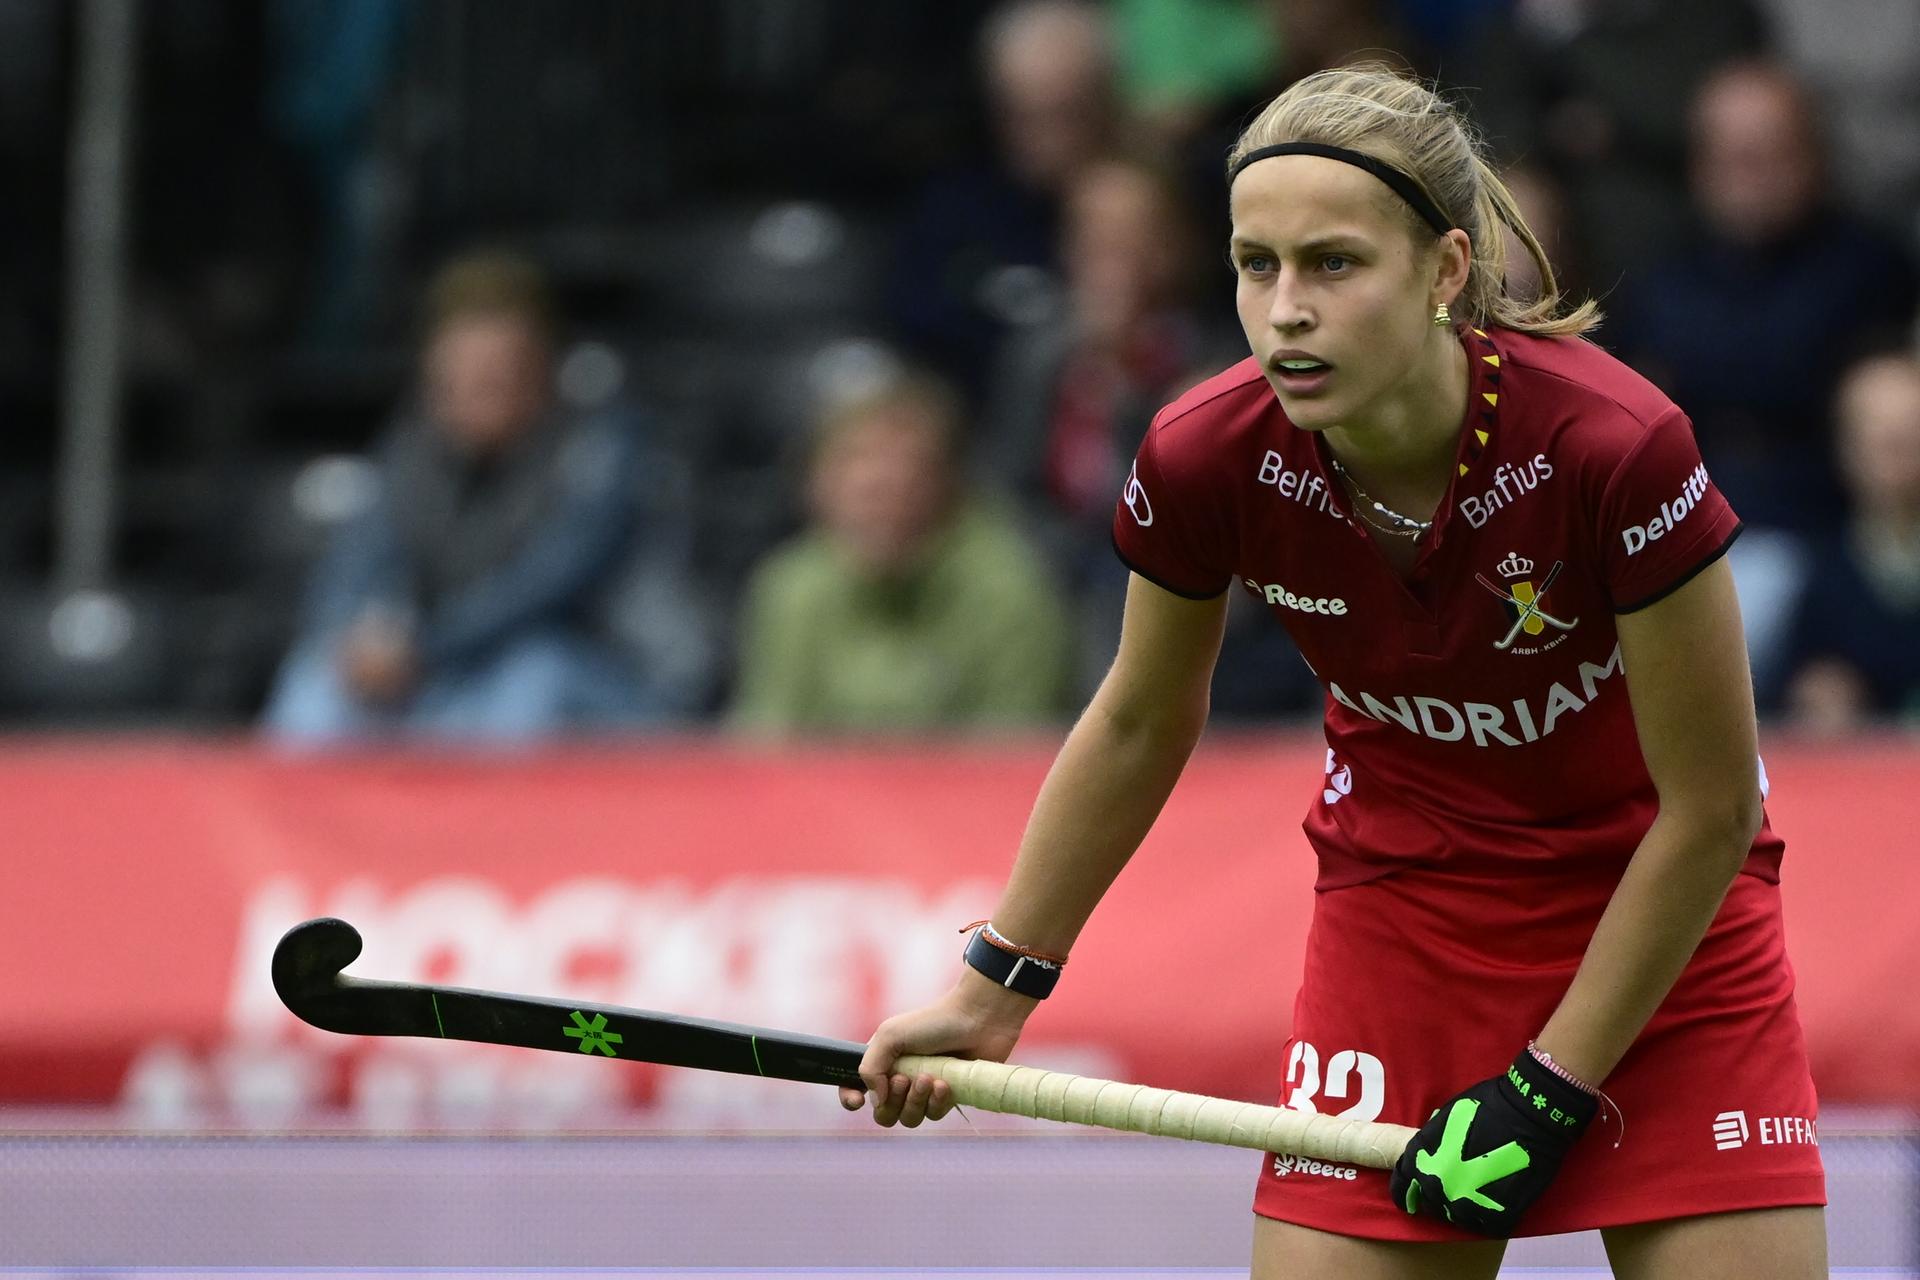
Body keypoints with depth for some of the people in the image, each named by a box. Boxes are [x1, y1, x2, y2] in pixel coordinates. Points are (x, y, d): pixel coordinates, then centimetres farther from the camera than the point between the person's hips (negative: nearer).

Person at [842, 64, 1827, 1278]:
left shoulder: (1620, 449, -29)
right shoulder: (1205, 463, -20)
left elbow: (1710, 812, -17)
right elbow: (1138, 729, 3)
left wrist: (1547, 1090, -14)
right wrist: (998, 984, 9)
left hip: (1664, 907, -2)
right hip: (1401, 896, 2)